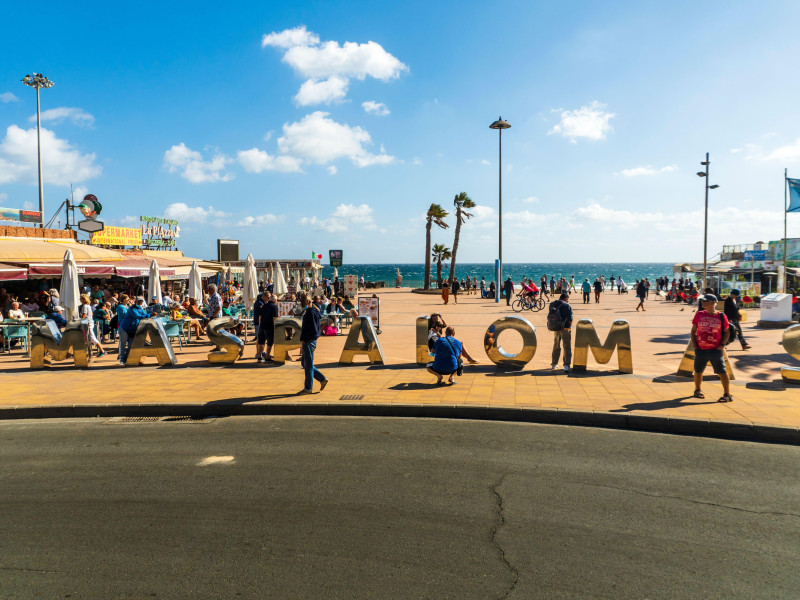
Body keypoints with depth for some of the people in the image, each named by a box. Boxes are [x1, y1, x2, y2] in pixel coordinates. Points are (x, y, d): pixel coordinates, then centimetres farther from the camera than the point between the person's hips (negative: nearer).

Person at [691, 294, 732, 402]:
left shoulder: (721, 316, -3)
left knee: (722, 372, -3)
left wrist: (722, 345, -5)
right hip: (700, 350, 3)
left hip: (715, 350, -3)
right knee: (698, 371, 14)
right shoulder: (699, 315, 4)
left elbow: (727, 332, 5)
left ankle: (727, 395, 4)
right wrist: (694, 345, 3)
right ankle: (697, 390, 33)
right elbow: (693, 330, 11)